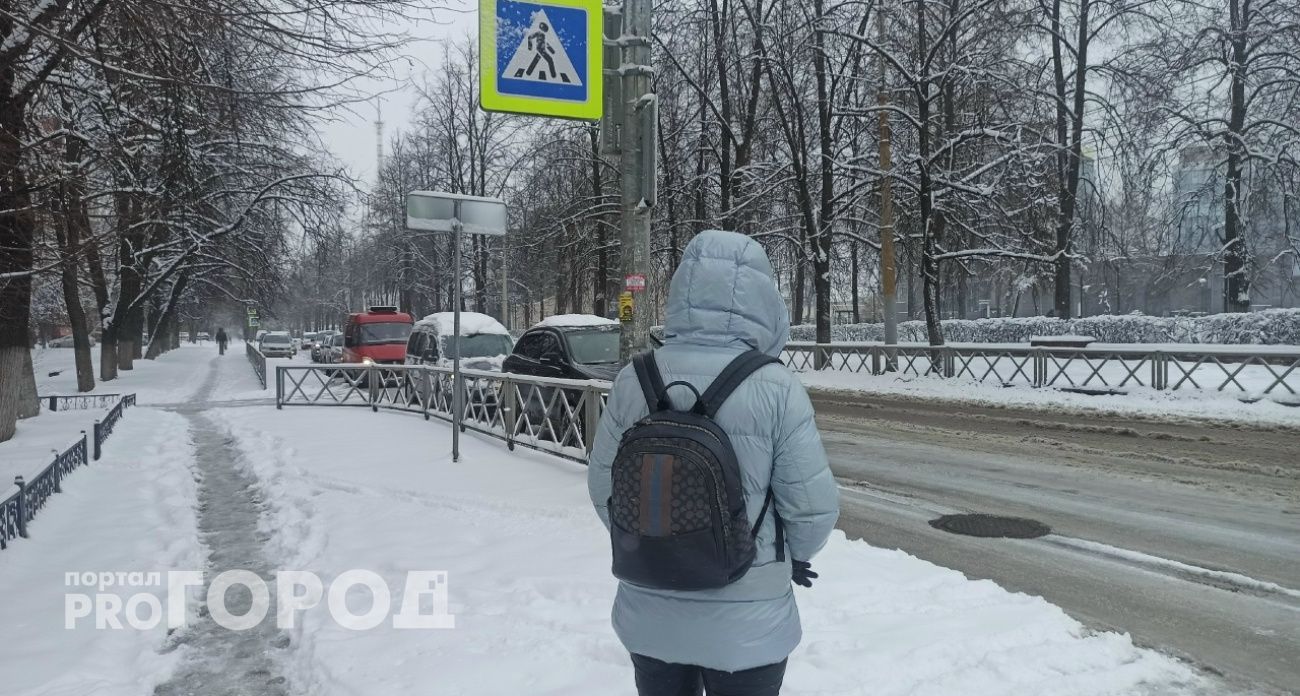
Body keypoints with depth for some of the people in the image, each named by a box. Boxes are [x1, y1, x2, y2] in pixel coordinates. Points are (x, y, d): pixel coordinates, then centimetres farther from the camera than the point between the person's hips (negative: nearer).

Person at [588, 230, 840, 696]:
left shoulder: (633, 381, -10)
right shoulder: (775, 389, -18)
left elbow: (603, 489, -1)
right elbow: (813, 506, -13)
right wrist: (796, 555, 9)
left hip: (649, 616, 3)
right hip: (745, 624, -2)